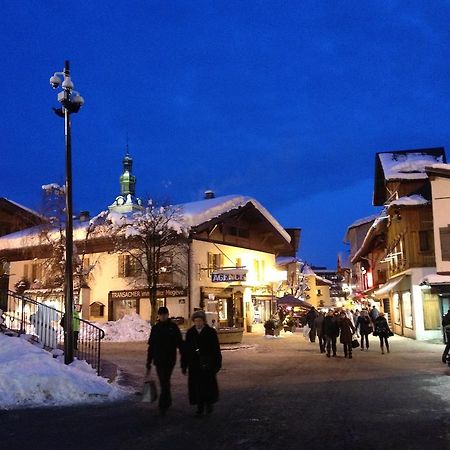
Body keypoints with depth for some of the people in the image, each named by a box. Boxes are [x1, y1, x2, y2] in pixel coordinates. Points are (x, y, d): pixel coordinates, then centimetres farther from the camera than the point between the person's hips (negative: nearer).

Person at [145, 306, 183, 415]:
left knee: (165, 382, -11)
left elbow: (180, 343, -1)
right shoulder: (155, 328, 9)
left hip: (169, 360, -4)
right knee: (163, 382, 11)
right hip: (158, 360, 4)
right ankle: (168, 401, 29)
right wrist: (148, 363, 11)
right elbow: (151, 346, 12)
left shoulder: (173, 327, -1)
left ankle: (162, 406, -8)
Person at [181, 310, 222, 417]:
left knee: (208, 385, 1)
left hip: (207, 365, -2)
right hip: (194, 365, 2)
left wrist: (217, 364, -4)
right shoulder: (190, 333, 5)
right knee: (196, 386, 3)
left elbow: (216, 349, -1)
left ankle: (209, 404, 26)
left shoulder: (211, 332, -2)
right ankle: (200, 408, 15)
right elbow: (185, 350, 7)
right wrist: (184, 365, 7)